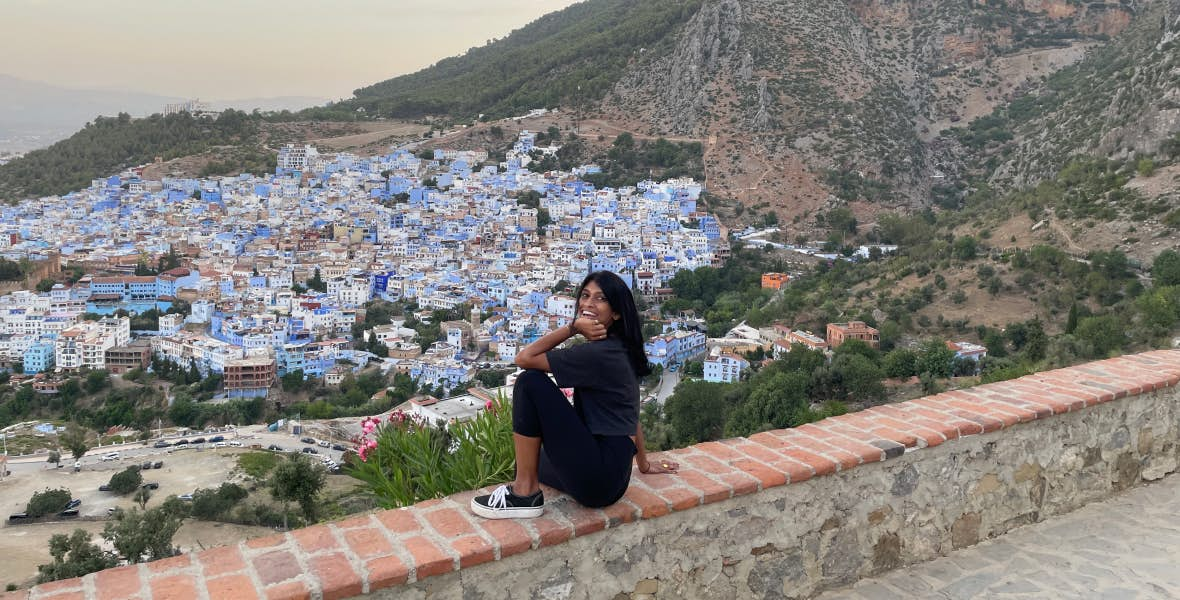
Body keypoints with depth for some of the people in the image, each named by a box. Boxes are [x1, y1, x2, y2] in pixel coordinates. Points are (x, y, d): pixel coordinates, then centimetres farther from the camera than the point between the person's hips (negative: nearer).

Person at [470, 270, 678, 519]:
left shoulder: (596, 353, -18)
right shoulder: (618, 349, 10)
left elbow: (524, 358, -16)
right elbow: (628, 413, 19)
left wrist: (573, 327, -11)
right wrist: (644, 464, 27)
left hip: (596, 477, -11)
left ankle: (525, 493, -11)